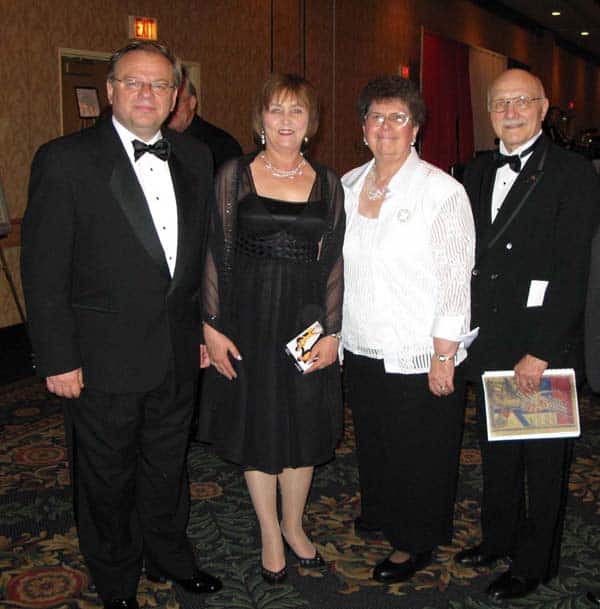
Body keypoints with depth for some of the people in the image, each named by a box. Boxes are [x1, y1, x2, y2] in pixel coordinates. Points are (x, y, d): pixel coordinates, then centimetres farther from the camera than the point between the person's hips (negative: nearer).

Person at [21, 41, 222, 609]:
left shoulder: (194, 158, 4)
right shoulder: (65, 159, -12)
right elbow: (44, 270, -12)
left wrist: (204, 327, 10)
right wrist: (58, 359, -14)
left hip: (178, 349, 5)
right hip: (104, 355, -4)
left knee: (167, 464, 22)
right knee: (107, 475, 14)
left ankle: (168, 555, 44)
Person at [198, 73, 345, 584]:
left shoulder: (327, 184, 3)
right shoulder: (235, 175, -2)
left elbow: (333, 262, 3)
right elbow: (217, 254, -2)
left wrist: (332, 332, -2)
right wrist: (212, 326, -6)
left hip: (306, 316, 2)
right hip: (248, 316, -1)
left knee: (303, 425, 11)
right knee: (256, 423, 10)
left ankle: (293, 524, 35)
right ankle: (270, 533, 30)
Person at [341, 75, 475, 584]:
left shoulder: (443, 191, -13)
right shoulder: (349, 185, 5)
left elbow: (456, 279, -15)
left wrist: (443, 356, -16)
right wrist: (334, 333, 11)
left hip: (419, 357, -5)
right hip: (362, 349, 6)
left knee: (420, 452, 10)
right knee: (372, 440, 22)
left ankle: (416, 541, 31)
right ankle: (381, 511, 47)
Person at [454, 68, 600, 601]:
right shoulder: (479, 172, 10)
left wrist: (539, 352, -19)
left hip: (546, 351, -6)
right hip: (489, 344, 6)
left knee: (544, 462, 10)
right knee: (496, 452, 19)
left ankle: (534, 563, 27)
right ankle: (500, 537, 39)